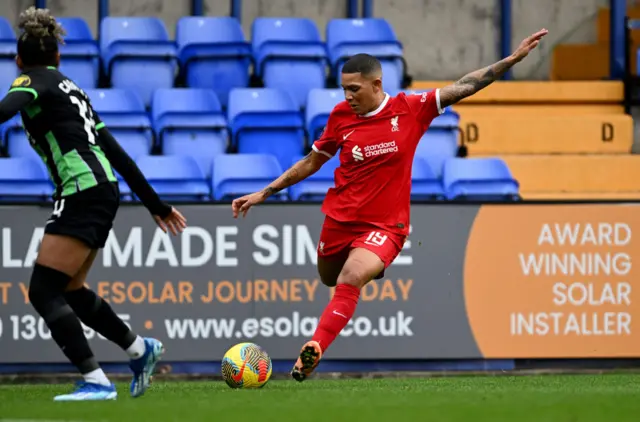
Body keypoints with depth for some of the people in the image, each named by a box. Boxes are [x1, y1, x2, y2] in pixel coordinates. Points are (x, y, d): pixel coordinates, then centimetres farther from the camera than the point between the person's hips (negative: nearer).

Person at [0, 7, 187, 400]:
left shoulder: (34, 80, 0)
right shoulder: (69, 88, 23)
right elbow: (117, 152, 23)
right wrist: (156, 205, 26)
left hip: (81, 194, -9)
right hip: (105, 191, 9)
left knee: (44, 290, -8)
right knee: (67, 290, 21)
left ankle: (96, 382, -15)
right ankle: (140, 349, 31)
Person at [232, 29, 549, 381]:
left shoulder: (410, 110, -7)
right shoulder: (340, 116, -1)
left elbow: (464, 87, -5)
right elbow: (311, 163, 12)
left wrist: (514, 58, -11)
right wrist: (264, 194, 11)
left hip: (384, 226, -4)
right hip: (340, 219, 4)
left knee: (349, 282, -27)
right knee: (329, 281, 18)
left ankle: (312, 352, -35)